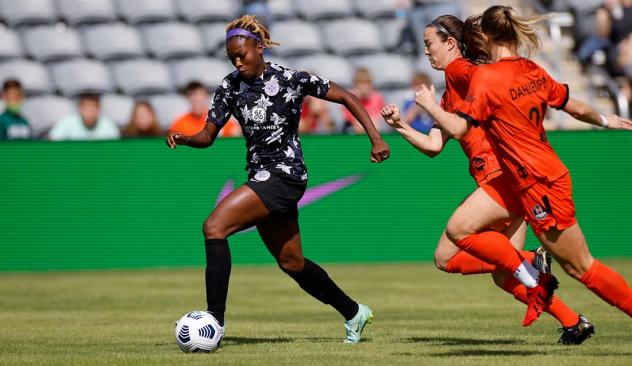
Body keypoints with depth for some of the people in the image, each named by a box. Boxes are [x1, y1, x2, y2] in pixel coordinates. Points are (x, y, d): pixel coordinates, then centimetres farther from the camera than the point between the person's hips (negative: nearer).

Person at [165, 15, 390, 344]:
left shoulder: (292, 80, -10)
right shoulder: (230, 86, 4)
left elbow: (346, 97, -3)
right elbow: (208, 135, 3)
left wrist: (375, 139, -9)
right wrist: (185, 139, -19)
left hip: (284, 175, -7)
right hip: (261, 177, 7)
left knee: (214, 227, -22)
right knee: (290, 263, 17)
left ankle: (215, 323, -24)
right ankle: (353, 313, 36)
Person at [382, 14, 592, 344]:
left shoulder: (458, 69, -2)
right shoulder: (449, 94, 24)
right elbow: (433, 146, 20)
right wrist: (400, 125, 10)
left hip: (503, 176, -10)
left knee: (445, 257, -8)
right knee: (503, 277, 13)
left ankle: (530, 261, -15)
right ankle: (573, 323, 12)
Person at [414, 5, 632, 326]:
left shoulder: (486, 77, -18)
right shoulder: (533, 72, 4)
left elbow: (457, 128, -22)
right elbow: (577, 109, 11)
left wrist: (430, 106, -4)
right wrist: (605, 120, 31)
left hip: (541, 185, -8)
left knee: (579, 266, 2)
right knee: (459, 228, 3)